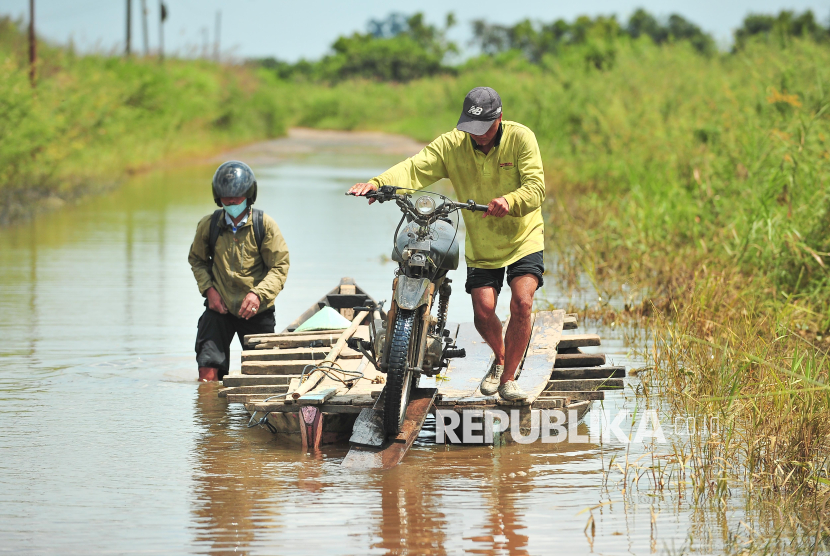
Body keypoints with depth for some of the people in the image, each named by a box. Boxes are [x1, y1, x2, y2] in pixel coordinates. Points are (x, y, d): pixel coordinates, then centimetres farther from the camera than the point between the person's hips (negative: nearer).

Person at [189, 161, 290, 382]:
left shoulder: (265, 225, -7)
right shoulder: (208, 226, -2)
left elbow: (280, 266, -5)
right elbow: (197, 260, 15)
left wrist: (258, 293, -21)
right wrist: (208, 289, -2)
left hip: (256, 311, 0)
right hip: (219, 307, 0)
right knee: (208, 376, -12)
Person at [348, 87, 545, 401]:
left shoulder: (521, 139, -14)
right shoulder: (453, 144, -8)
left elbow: (535, 186, -22)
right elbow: (416, 168, -20)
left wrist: (509, 202, -44)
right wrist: (377, 184, -39)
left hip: (523, 237, -2)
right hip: (481, 245, 2)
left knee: (521, 303, -18)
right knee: (483, 311, -6)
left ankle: (508, 378, -1)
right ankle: (500, 359, 28)